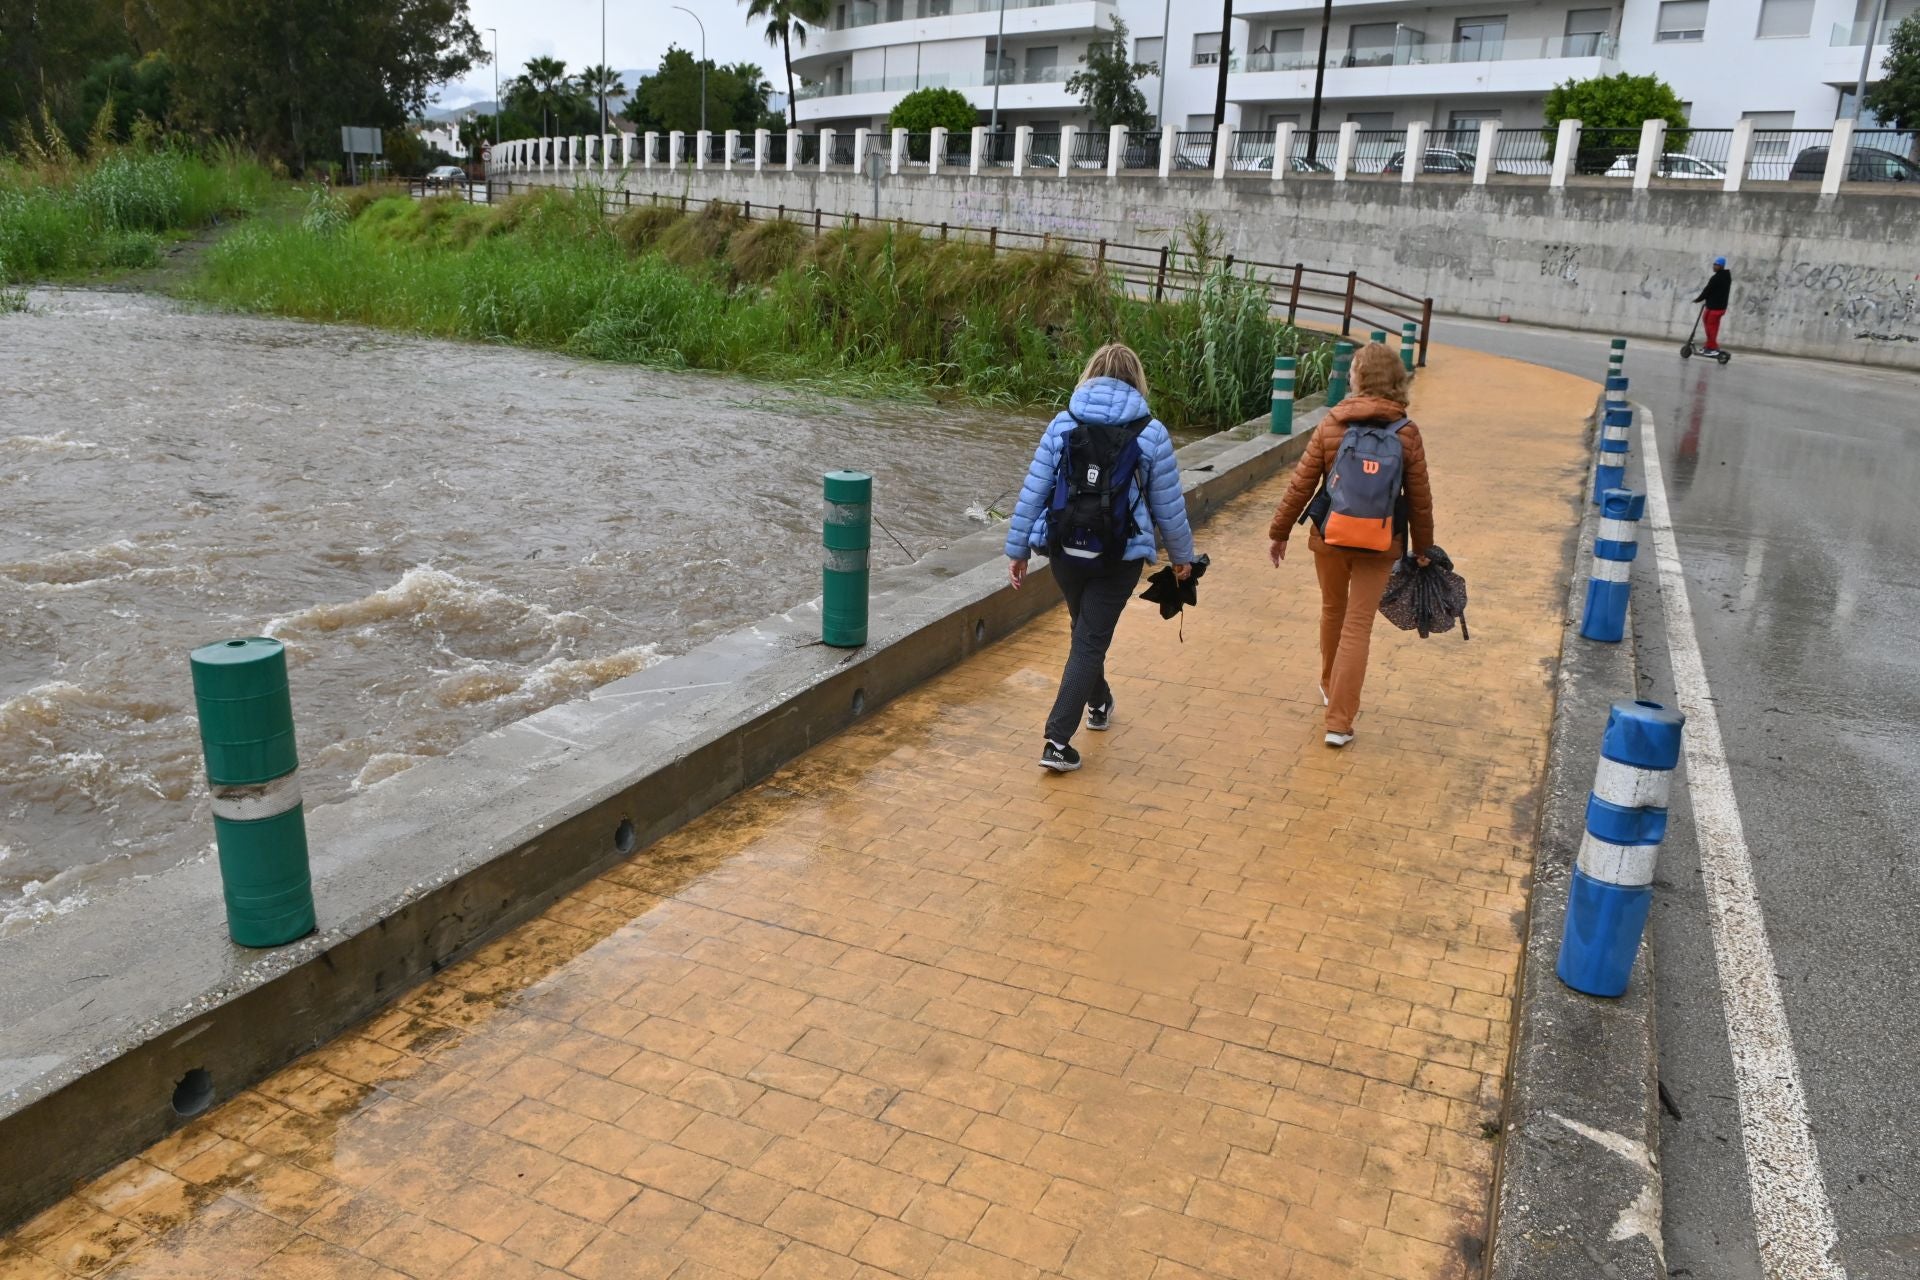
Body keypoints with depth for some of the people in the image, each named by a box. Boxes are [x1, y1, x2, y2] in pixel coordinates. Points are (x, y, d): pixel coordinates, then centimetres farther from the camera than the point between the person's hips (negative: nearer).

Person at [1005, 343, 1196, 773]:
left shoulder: (1062, 424, -2)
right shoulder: (1151, 434, -6)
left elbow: (1032, 493, -2)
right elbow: (1168, 506, -1)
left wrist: (1017, 549, 6)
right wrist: (1181, 555, 13)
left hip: (1065, 551, 3)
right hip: (1120, 557, -3)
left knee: (1086, 630, 25)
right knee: (1090, 641, 3)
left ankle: (1098, 703, 48)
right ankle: (1057, 741, -4)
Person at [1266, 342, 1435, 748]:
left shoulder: (1331, 424, -8)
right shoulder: (1407, 432, -7)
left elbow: (1300, 485, -7)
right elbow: (1419, 499, -2)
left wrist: (1279, 532, 5)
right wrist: (1422, 548, 11)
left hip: (1330, 536, 1)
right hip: (1380, 544, 0)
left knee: (1333, 612, 22)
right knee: (1358, 627, 3)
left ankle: (1331, 687, 42)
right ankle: (1339, 722, 2)